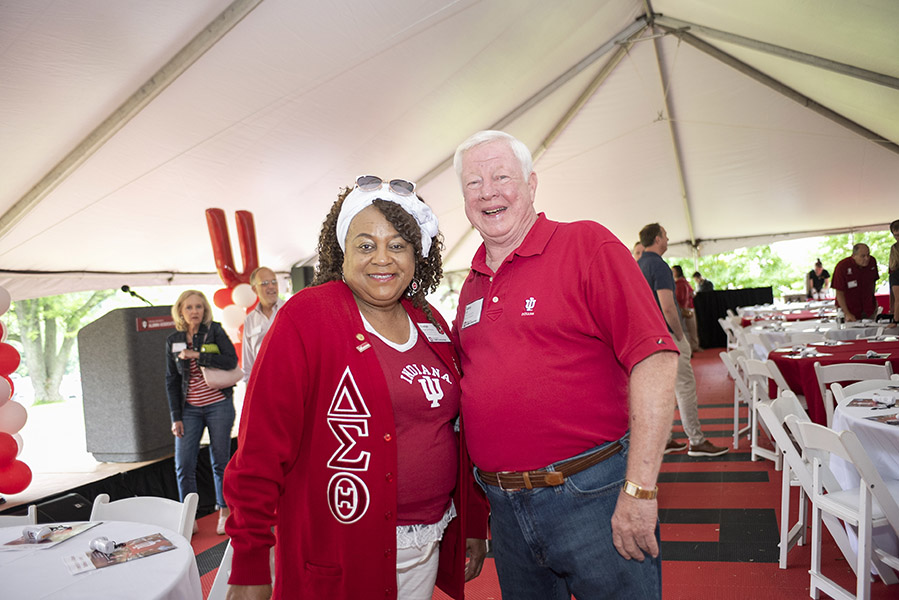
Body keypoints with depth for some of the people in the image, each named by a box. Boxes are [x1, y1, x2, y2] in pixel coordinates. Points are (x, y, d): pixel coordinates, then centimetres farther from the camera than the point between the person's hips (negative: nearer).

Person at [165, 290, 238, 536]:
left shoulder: (214, 331, -2)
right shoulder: (173, 341, 6)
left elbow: (231, 361, -13)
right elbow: (171, 381, 8)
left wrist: (198, 355, -19)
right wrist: (176, 417, 3)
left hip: (219, 405, -2)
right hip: (189, 409, 2)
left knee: (220, 461, 5)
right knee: (183, 465, -1)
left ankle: (224, 512, 21)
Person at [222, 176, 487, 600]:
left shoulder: (430, 323, 4)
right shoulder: (307, 316, -14)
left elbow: (457, 429, 11)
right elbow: (263, 444, -16)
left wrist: (473, 525, 13)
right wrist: (249, 566, -14)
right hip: (342, 558, -5)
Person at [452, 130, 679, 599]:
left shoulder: (586, 245, -10)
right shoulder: (472, 285, 9)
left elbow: (654, 360, -17)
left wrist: (639, 490, -20)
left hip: (592, 497, -6)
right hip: (505, 506, 6)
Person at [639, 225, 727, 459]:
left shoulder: (638, 265, 12)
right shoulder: (658, 265, -17)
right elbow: (667, 308, -24)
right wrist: (680, 336, -12)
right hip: (666, 335, -9)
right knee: (685, 387, -2)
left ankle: (664, 439, 19)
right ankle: (696, 441, 5)